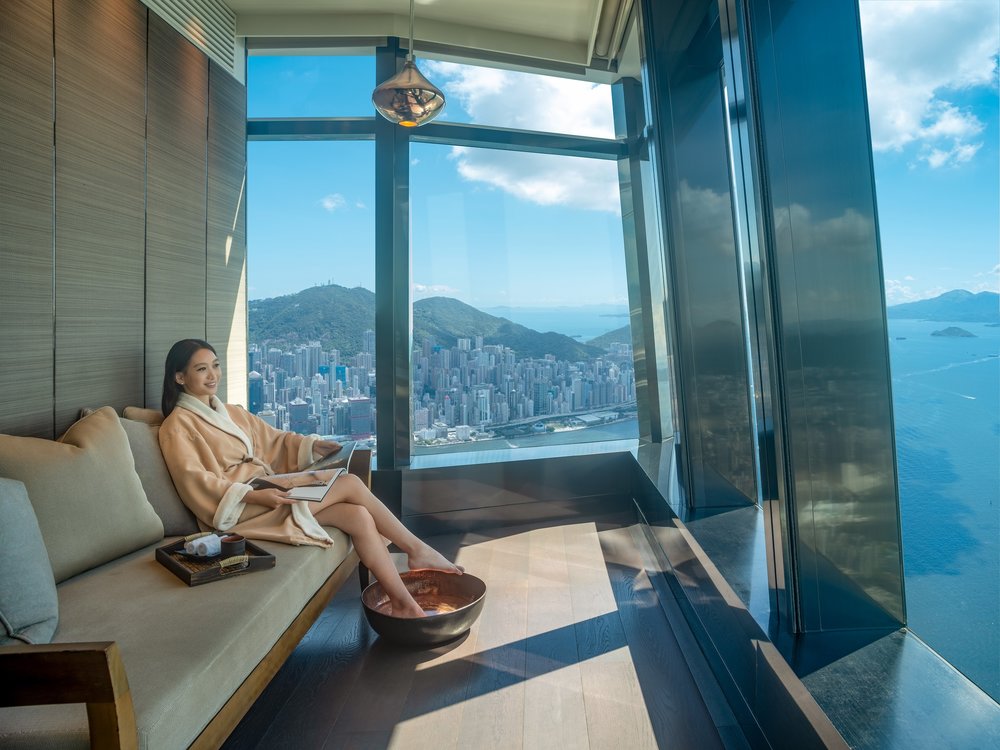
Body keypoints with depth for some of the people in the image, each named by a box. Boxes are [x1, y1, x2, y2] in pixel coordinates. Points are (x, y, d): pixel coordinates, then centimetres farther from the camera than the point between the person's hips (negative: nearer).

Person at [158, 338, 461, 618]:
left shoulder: (231, 412, 21)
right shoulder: (178, 425, -1)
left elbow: (273, 440, 19)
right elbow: (196, 482, -12)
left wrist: (311, 445, -1)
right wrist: (255, 496, -24)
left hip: (266, 491, 7)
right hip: (240, 508, -7)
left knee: (359, 516, -17)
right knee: (350, 483, -17)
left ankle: (404, 604, -13)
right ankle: (417, 550, -4)